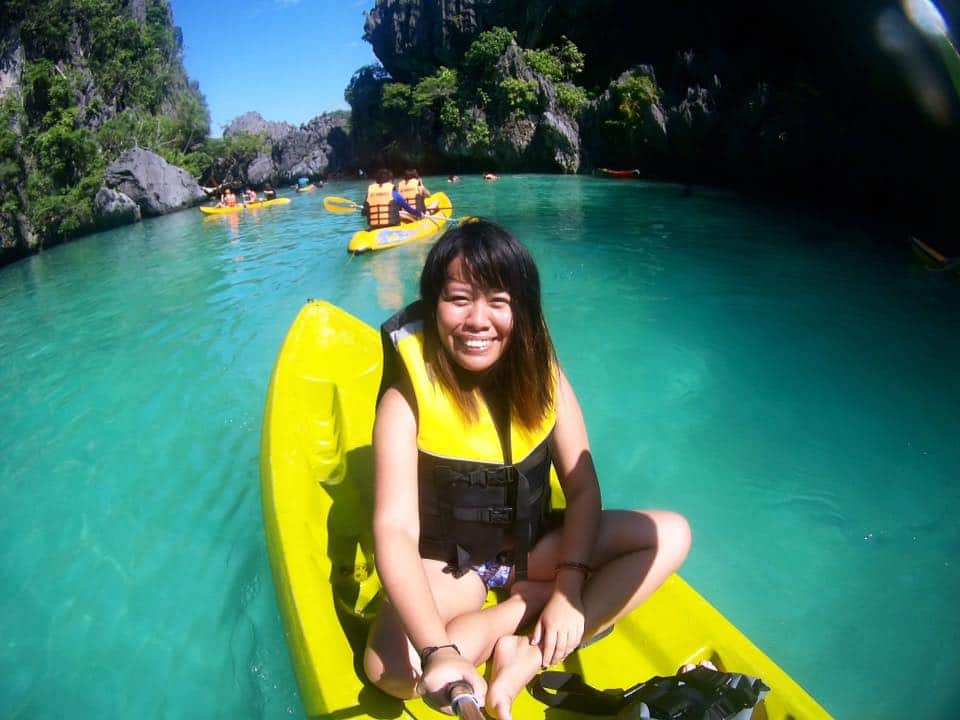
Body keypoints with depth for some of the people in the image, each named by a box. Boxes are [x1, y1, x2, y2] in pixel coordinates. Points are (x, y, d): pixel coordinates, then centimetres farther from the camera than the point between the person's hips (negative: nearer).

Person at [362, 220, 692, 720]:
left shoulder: (542, 377, -10)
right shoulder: (408, 398, -22)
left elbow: (582, 488, -9)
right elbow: (395, 528, -31)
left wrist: (570, 588, -22)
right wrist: (438, 652, -43)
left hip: (534, 547, 4)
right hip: (446, 564, -4)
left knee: (671, 534, -12)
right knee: (389, 668, -32)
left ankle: (528, 659, -18)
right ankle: (525, 606, -9)